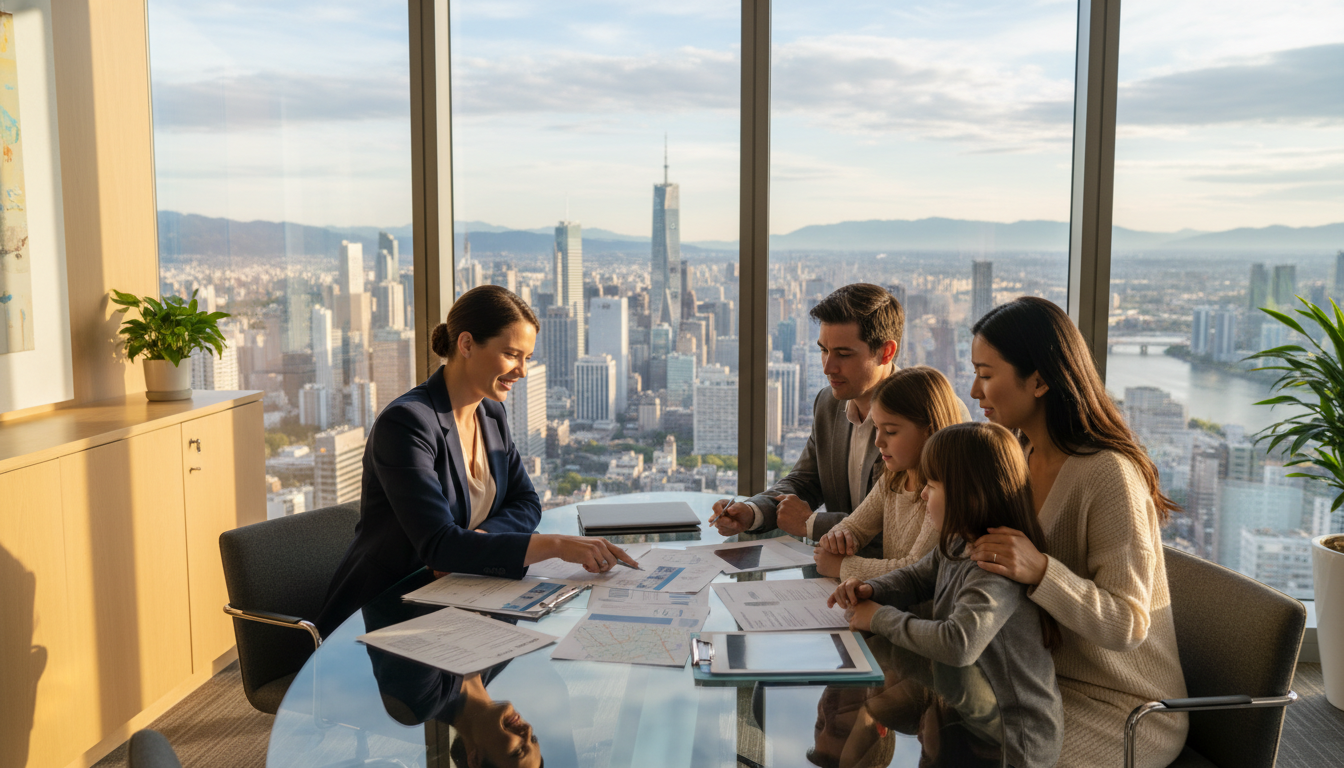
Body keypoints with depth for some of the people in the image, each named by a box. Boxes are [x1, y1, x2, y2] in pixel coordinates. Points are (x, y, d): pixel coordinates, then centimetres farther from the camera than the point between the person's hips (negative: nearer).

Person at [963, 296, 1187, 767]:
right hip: (1044, 676, 7)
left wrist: (1040, 571, -38)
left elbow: (1127, 626, -24)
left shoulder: (1108, 474, -22)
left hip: (1124, 709, -7)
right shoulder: (1022, 458, 3)